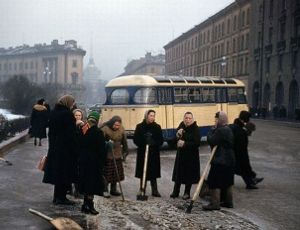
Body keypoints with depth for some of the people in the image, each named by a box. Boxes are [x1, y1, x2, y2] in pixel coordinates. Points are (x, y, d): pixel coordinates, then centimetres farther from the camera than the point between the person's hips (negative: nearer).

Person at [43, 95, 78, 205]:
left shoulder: (53, 113, 8)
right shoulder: (68, 114, -16)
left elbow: (50, 131, 12)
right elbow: (72, 133, -17)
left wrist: (52, 144, 18)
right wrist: (75, 149, -12)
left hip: (54, 147, 8)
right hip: (66, 148, -8)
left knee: (56, 171, 14)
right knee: (66, 172, 1)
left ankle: (57, 196, 21)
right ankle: (61, 197, 4)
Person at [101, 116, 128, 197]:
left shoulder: (121, 129, 1)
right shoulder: (105, 129, -15)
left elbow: (124, 141, 11)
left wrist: (125, 151, 14)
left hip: (117, 155, 5)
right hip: (107, 155, -5)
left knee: (116, 173, 11)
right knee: (106, 173, -1)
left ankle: (113, 189, 24)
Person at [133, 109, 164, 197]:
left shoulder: (157, 127, 3)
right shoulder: (140, 127, 0)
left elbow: (161, 140, 1)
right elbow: (135, 140, -3)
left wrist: (154, 143, -18)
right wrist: (144, 143, -19)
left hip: (154, 153, 1)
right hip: (142, 153, -1)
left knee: (153, 173, 4)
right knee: (142, 172, 2)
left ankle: (155, 190, 12)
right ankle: (142, 190, 12)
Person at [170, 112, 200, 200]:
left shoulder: (195, 128, -14)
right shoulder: (181, 125, 0)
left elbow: (197, 143, -20)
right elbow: (175, 139, 8)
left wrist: (185, 144, -24)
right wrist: (178, 134, -15)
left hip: (191, 155, -4)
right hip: (181, 153, 4)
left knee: (189, 174, 4)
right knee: (178, 172, 10)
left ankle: (187, 193, 19)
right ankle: (175, 191, 22)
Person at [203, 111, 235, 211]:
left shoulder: (220, 130, -19)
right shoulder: (228, 129, 14)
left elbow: (211, 141, -21)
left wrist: (212, 129, -9)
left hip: (220, 161, -10)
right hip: (229, 160, 10)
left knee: (214, 183, -5)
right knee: (228, 183, 15)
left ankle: (215, 204, -3)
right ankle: (228, 202, 23)